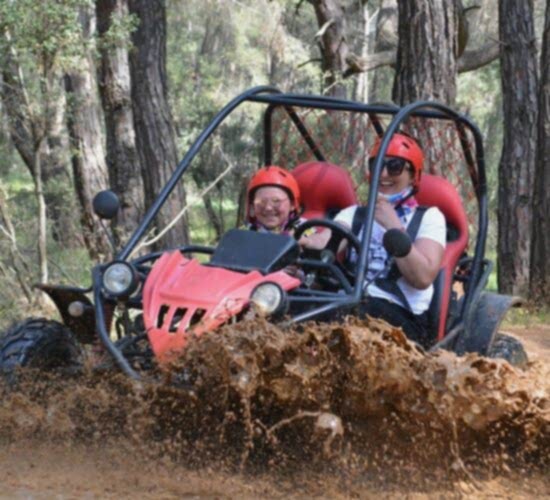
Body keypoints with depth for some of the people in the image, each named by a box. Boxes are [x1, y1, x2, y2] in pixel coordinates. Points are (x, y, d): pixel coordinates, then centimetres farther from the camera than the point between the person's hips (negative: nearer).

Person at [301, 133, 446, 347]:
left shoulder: (428, 217, 15)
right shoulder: (354, 214, 26)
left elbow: (423, 277, -3)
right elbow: (325, 242, 1)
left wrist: (394, 227, -9)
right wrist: (302, 243, -23)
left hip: (401, 315, -3)